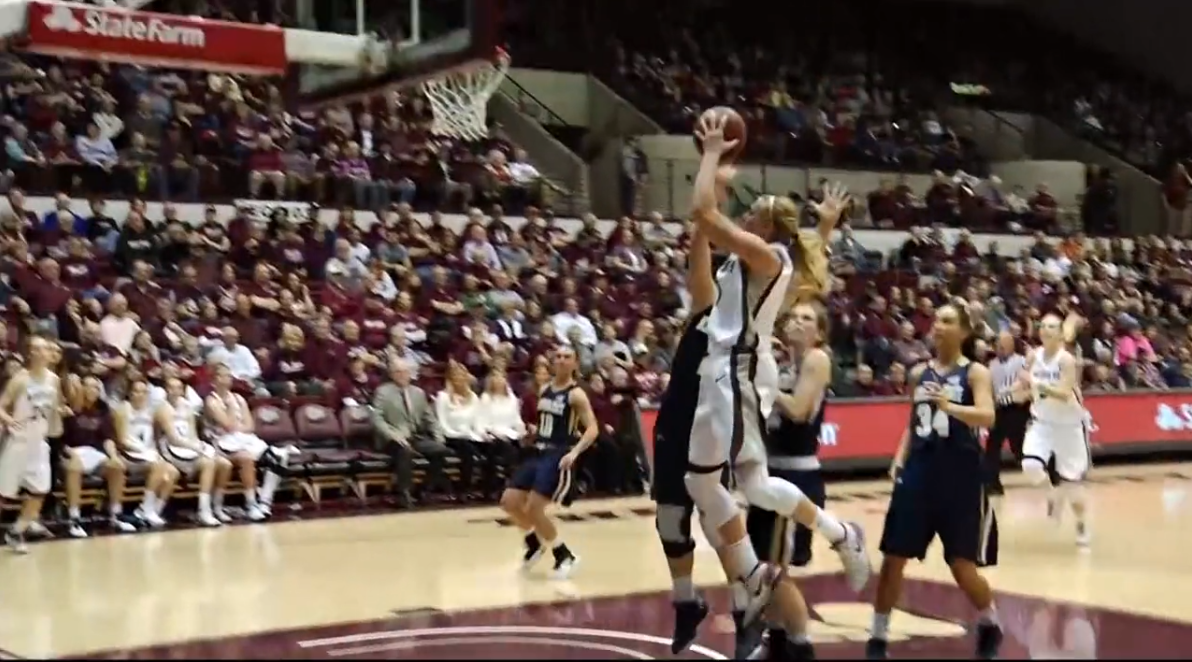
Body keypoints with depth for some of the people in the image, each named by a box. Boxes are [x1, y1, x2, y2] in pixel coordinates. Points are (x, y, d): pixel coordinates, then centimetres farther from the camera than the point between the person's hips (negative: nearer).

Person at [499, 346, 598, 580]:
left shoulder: (576, 394, -10)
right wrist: (534, 431, 13)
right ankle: (536, 540, 28)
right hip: (538, 452, 7)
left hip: (558, 456, -7)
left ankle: (565, 556, 2)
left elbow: (593, 428, -17)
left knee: (533, 508, -16)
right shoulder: (544, 390, 11)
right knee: (509, 502, 2)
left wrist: (574, 452, -27)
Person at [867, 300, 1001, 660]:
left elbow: (987, 417, -21)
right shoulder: (919, 373, 10)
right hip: (919, 471, 5)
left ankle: (989, 623, 27)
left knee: (962, 564, -1)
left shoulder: (976, 372, -4)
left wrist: (948, 405, -37)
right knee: (893, 557, 1)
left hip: (960, 475, -4)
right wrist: (900, 458, 4)